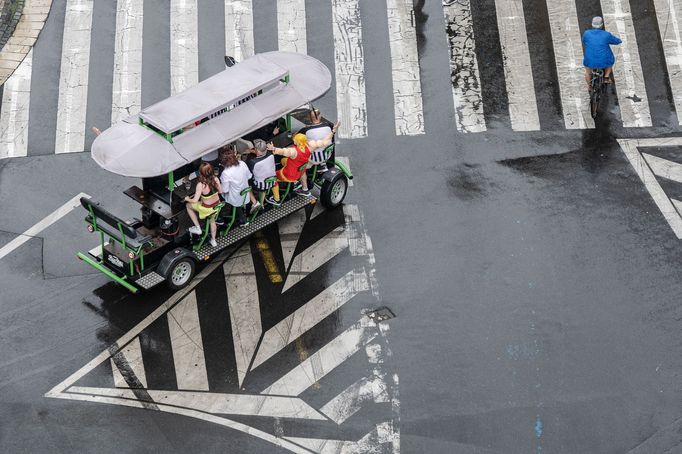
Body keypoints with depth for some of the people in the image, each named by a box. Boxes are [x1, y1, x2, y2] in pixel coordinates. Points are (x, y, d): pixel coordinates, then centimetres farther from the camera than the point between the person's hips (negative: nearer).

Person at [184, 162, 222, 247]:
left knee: (188, 205, 23)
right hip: (217, 205, 5)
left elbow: (195, 200, -30)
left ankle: (197, 228, 29)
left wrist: (187, 199, -9)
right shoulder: (216, 179, -20)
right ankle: (213, 240, 55)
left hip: (207, 208, -5)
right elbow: (220, 191, -3)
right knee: (212, 221, 35)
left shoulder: (200, 185, -35)